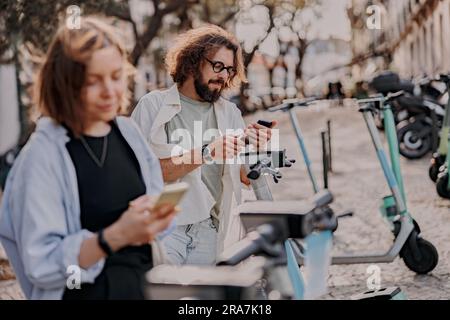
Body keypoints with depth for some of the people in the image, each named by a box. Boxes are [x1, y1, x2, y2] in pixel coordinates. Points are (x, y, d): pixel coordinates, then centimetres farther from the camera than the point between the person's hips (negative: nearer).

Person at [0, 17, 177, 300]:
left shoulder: (129, 131, 3)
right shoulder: (44, 154, -13)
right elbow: (41, 266, -16)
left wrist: (155, 220, -9)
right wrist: (116, 236, -26)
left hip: (144, 283, 5)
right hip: (87, 291, -5)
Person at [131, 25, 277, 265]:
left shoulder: (230, 113, 13)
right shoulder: (153, 106, -1)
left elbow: (246, 177, 10)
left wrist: (255, 151, -11)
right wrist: (206, 154, -20)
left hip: (210, 231, 4)